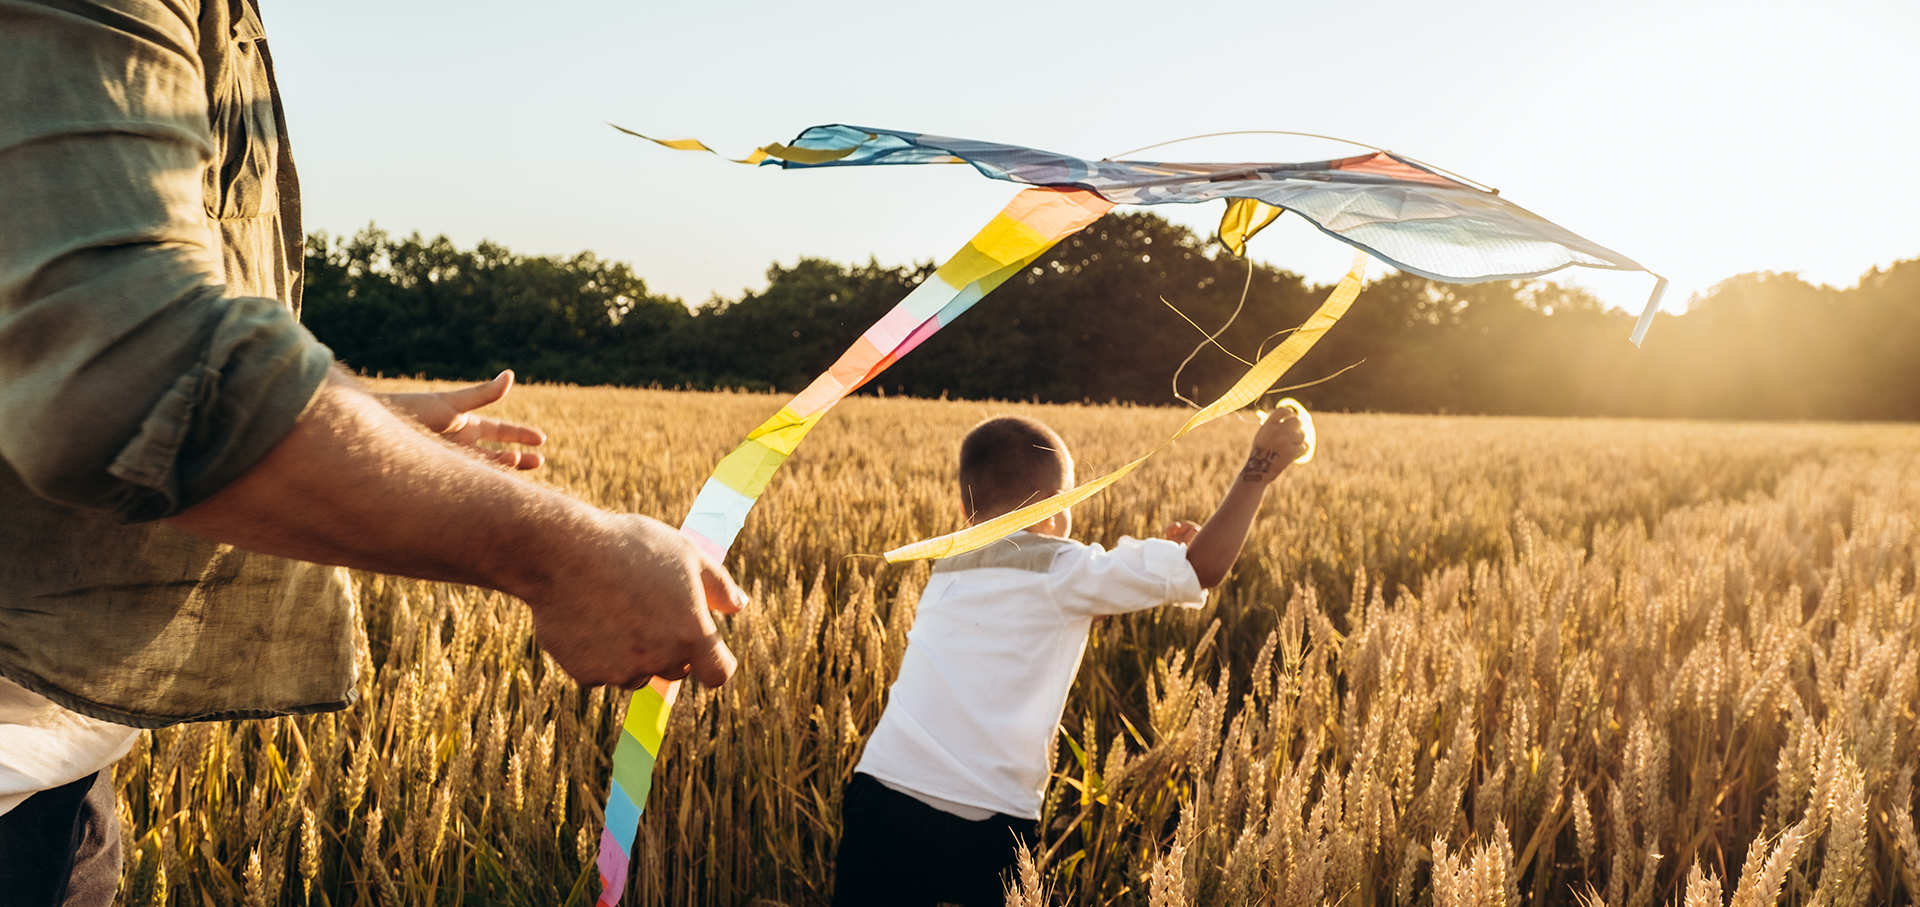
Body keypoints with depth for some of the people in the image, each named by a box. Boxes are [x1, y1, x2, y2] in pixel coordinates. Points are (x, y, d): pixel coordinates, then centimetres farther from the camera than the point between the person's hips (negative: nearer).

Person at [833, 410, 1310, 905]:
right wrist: (1260, 468, 3)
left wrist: (1149, 555, 27)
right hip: (985, 824, -5)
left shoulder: (948, 571, 18)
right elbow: (1203, 570, -4)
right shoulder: (1062, 570, -1)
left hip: (880, 795, 5)